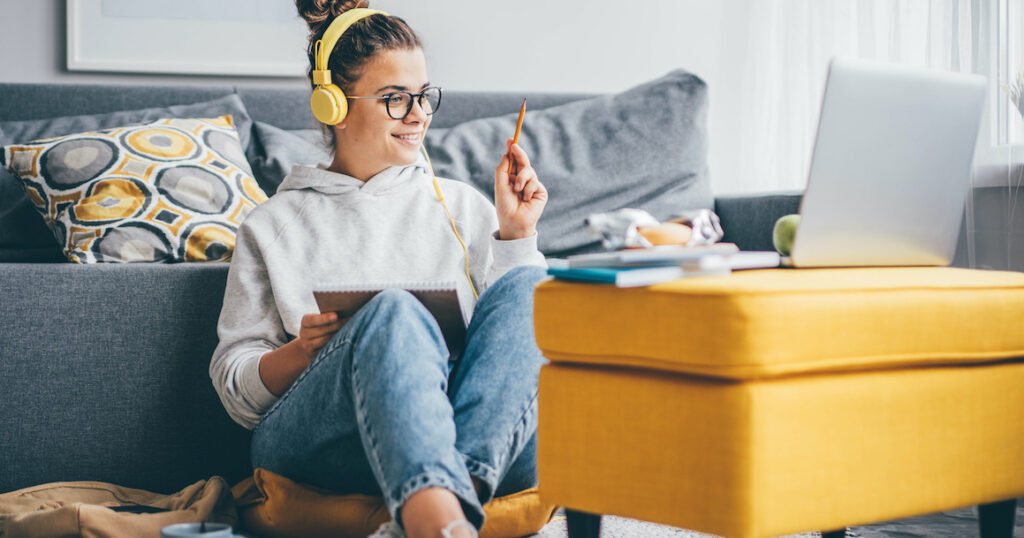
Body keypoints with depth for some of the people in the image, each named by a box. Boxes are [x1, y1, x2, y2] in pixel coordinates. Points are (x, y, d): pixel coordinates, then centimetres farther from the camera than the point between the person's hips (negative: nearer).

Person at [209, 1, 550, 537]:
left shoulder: (461, 205, 26)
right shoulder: (273, 225, 19)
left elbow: (516, 333, 18)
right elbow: (235, 390, 14)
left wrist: (515, 232, 10)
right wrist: (303, 351, -6)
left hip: (485, 433, 3)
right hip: (311, 440, -2)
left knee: (526, 284, -25)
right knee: (394, 311, -34)